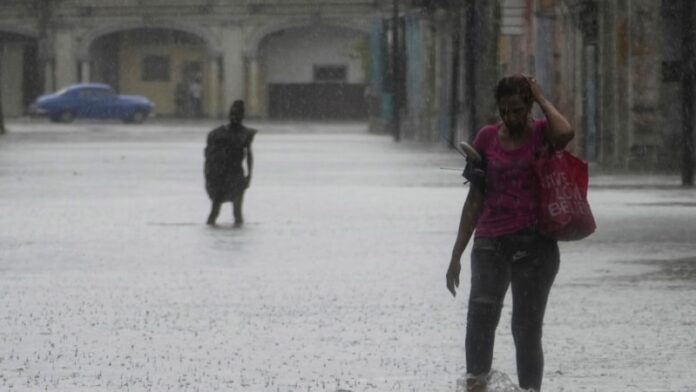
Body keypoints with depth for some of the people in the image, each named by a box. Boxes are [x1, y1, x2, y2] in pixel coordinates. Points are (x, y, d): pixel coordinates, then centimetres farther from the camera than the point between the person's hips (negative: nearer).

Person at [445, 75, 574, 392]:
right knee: (481, 311, -18)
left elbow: (565, 134, -25)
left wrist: (541, 98, -9)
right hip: (490, 242, 2)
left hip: (534, 243, -2)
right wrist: (457, 254, 13)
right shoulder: (487, 138, 10)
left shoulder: (542, 133, 2)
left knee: (527, 327, -1)